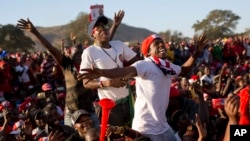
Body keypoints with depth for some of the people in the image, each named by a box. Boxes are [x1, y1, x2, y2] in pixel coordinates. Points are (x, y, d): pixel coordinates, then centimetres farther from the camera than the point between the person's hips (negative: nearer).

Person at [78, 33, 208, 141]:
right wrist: (101, 72, -52)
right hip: (146, 128, -8)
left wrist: (197, 53, 19)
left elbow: (183, 70, 28)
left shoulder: (168, 66, 7)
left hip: (163, 126, 8)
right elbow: (125, 71, -35)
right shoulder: (145, 65, -17)